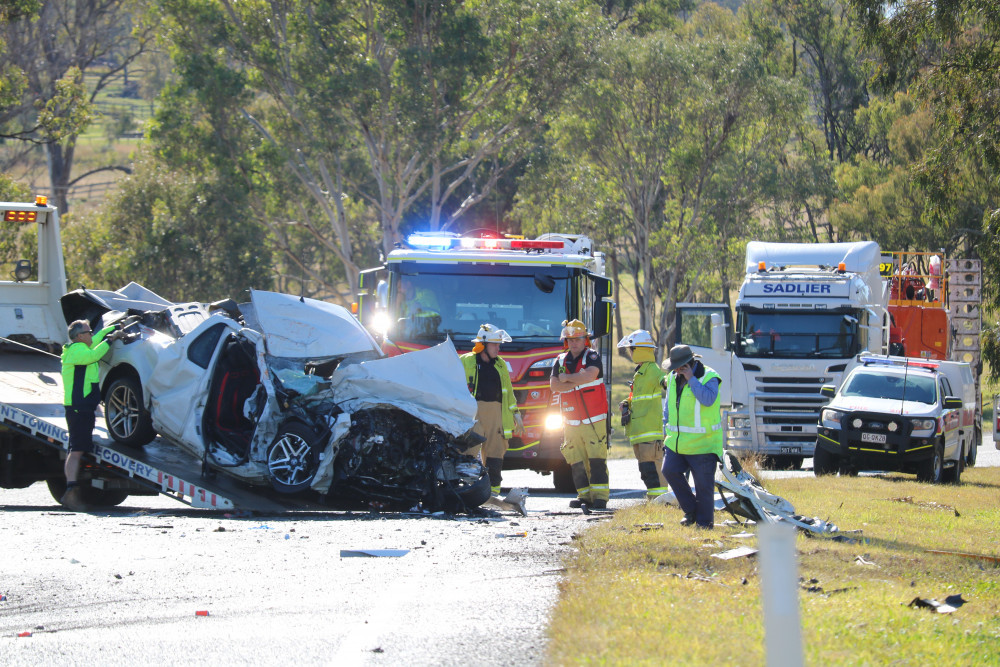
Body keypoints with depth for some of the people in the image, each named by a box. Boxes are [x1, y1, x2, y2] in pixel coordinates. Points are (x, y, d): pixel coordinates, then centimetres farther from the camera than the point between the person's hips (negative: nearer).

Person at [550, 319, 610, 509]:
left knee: (597, 458, -11)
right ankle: (584, 495, 8)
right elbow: (554, 385, -2)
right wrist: (578, 383, -10)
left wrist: (567, 378, -8)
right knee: (576, 461, 2)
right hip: (572, 421, 4)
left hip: (594, 420, -4)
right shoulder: (560, 361, 12)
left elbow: (590, 375, -21)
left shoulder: (592, 357, -1)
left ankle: (599, 496, -13)